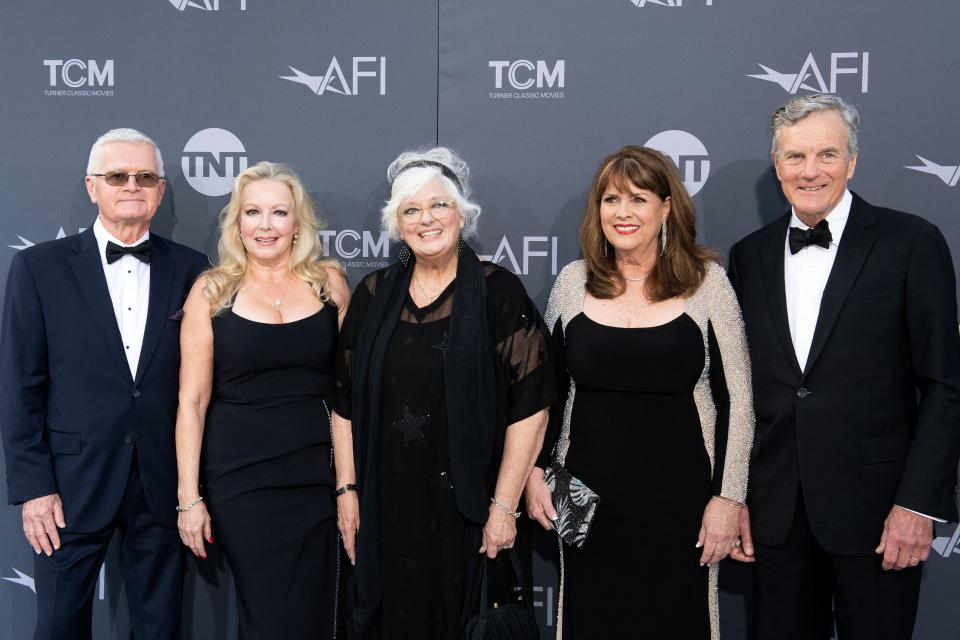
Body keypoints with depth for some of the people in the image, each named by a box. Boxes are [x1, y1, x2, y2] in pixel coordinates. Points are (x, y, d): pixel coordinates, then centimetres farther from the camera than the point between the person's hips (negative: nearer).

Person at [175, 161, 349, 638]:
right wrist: (189, 497, -6)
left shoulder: (329, 282, 3)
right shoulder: (211, 290, -1)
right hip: (239, 478, -2)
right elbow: (192, 400, -2)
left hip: (314, 475, 2)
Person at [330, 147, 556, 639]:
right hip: (385, 508, 3)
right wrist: (347, 489, 4)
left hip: (467, 508, -3)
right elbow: (346, 401, 9)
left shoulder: (498, 293, -6)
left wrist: (504, 505, -12)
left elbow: (529, 404, -10)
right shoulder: (373, 294, 5)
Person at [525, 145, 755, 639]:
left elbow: (735, 399, -3)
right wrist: (535, 471, 4)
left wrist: (728, 496, -6)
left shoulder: (706, 282, -5)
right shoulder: (573, 282, 2)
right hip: (587, 501, 2)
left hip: (677, 501, -2)